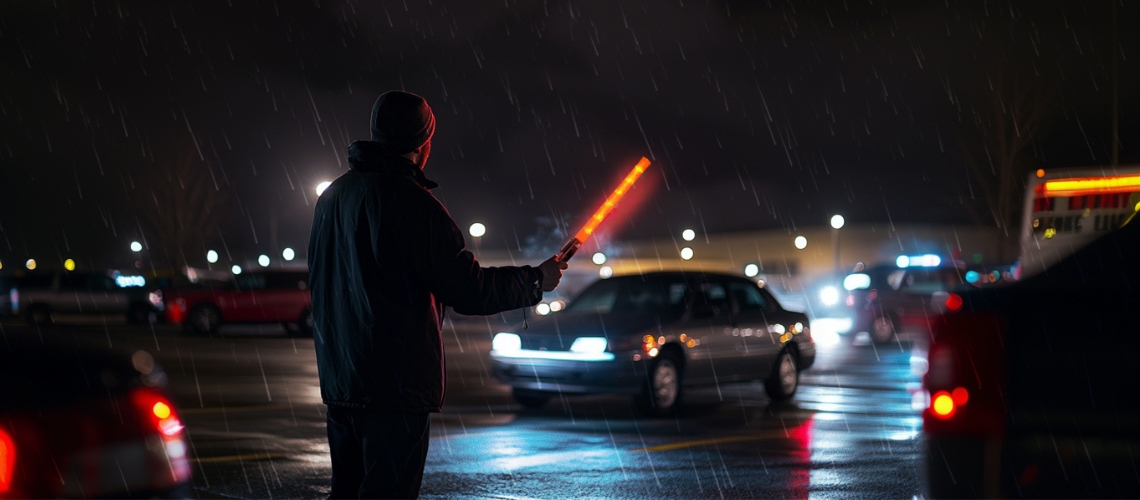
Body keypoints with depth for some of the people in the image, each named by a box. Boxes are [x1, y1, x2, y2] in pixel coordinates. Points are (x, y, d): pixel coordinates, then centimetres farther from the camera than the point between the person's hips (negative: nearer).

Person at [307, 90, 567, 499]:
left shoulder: (333, 194, 12)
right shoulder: (410, 200, -15)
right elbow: (469, 290, -16)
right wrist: (537, 280, -1)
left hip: (338, 378, 9)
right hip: (395, 381, -9)